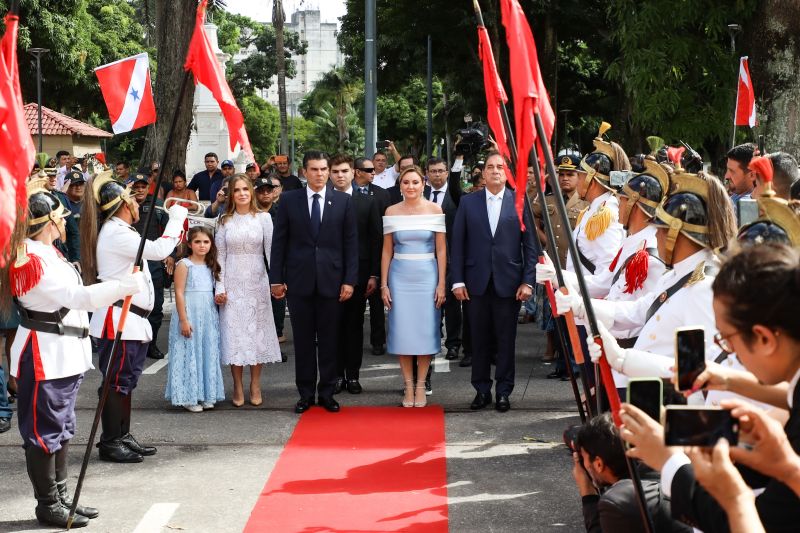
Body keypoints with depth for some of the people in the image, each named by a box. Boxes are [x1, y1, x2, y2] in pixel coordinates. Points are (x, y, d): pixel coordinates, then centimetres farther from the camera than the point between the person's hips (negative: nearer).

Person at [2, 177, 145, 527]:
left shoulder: (47, 254, 14)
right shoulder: (32, 259, -19)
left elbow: (72, 297, 18)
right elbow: (76, 297, -26)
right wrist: (123, 286, -24)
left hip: (65, 353, 11)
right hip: (45, 356, -11)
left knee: (61, 429, 16)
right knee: (44, 432, -2)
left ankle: (61, 498, 26)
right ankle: (48, 506, 5)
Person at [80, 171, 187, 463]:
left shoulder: (119, 231, 17)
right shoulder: (115, 233, -17)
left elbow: (153, 251, 20)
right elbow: (159, 250, -24)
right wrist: (176, 218, -11)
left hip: (132, 319, 11)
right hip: (118, 320, -11)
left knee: (126, 382, 15)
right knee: (117, 382, -4)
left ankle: (122, 437, 23)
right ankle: (110, 442, 2)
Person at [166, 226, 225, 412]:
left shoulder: (211, 266, 11)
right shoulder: (184, 265, -9)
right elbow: (179, 293, -13)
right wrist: (183, 320, -18)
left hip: (208, 316, 6)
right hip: (190, 314, -6)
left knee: (208, 354, 9)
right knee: (189, 355, -2)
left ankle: (206, 396, 18)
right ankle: (189, 397, 5)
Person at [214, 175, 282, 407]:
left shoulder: (263, 218, 2)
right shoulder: (225, 220, 5)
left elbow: (271, 251, 0)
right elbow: (220, 255, 4)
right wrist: (219, 288, -3)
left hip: (257, 283, -1)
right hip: (233, 284, 1)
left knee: (257, 331, 2)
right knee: (234, 333, 0)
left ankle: (255, 386, 11)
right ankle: (238, 388, 7)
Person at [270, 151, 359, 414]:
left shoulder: (343, 201, 3)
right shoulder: (289, 200, 3)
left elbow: (351, 242, 2)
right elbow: (279, 241, 4)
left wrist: (350, 280, -4)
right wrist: (277, 278, -1)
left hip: (331, 280, 0)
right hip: (299, 280, 0)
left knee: (329, 340, 6)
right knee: (303, 340, 6)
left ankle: (326, 392, 15)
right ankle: (305, 394, 15)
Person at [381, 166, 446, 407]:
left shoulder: (434, 210, -1)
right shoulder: (392, 212, 3)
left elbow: (441, 249, -1)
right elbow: (387, 251, 6)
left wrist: (442, 283, -6)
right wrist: (384, 284, 2)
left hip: (427, 275, -1)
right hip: (400, 276, 1)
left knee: (426, 329, 1)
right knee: (402, 330, 1)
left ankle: (421, 386, 10)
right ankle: (408, 386, 10)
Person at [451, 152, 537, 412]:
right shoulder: (468, 202, 5)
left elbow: (530, 245, 1)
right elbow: (457, 244, 5)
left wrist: (528, 281, -6)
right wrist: (458, 281, -1)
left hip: (509, 282, -1)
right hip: (477, 283, 1)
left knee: (506, 340, 4)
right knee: (479, 340, 7)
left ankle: (503, 392, 13)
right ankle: (482, 390, 17)